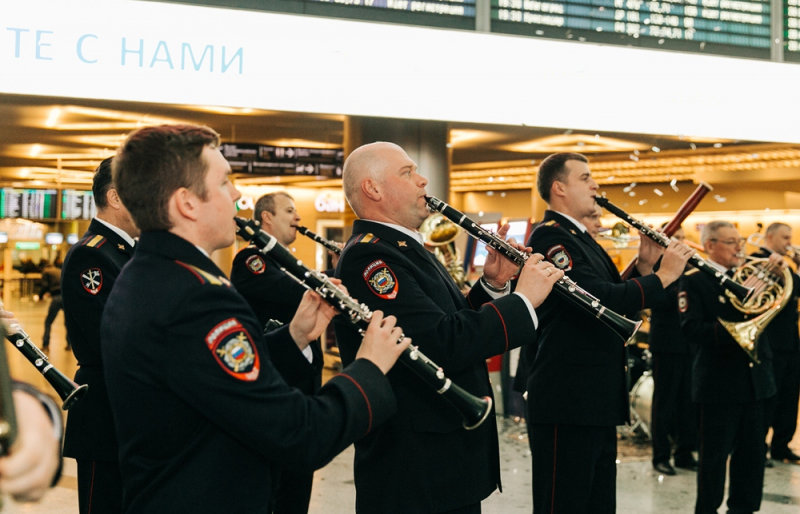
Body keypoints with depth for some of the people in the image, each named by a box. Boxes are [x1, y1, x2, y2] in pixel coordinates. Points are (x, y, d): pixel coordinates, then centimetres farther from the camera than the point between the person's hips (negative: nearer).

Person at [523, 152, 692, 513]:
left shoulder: (582, 239, 19)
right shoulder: (549, 236, -13)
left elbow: (618, 304, 18)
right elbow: (602, 300, -24)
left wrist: (642, 268, 4)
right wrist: (662, 276, -14)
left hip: (598, 403, 10)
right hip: (567, 405, -10)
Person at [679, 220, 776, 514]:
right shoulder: (694, 280, -7)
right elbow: (692, 329, -19)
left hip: (754, 378, 6)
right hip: (718, 383, -6)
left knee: (752, 453, 12)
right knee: (714, 455, 2)